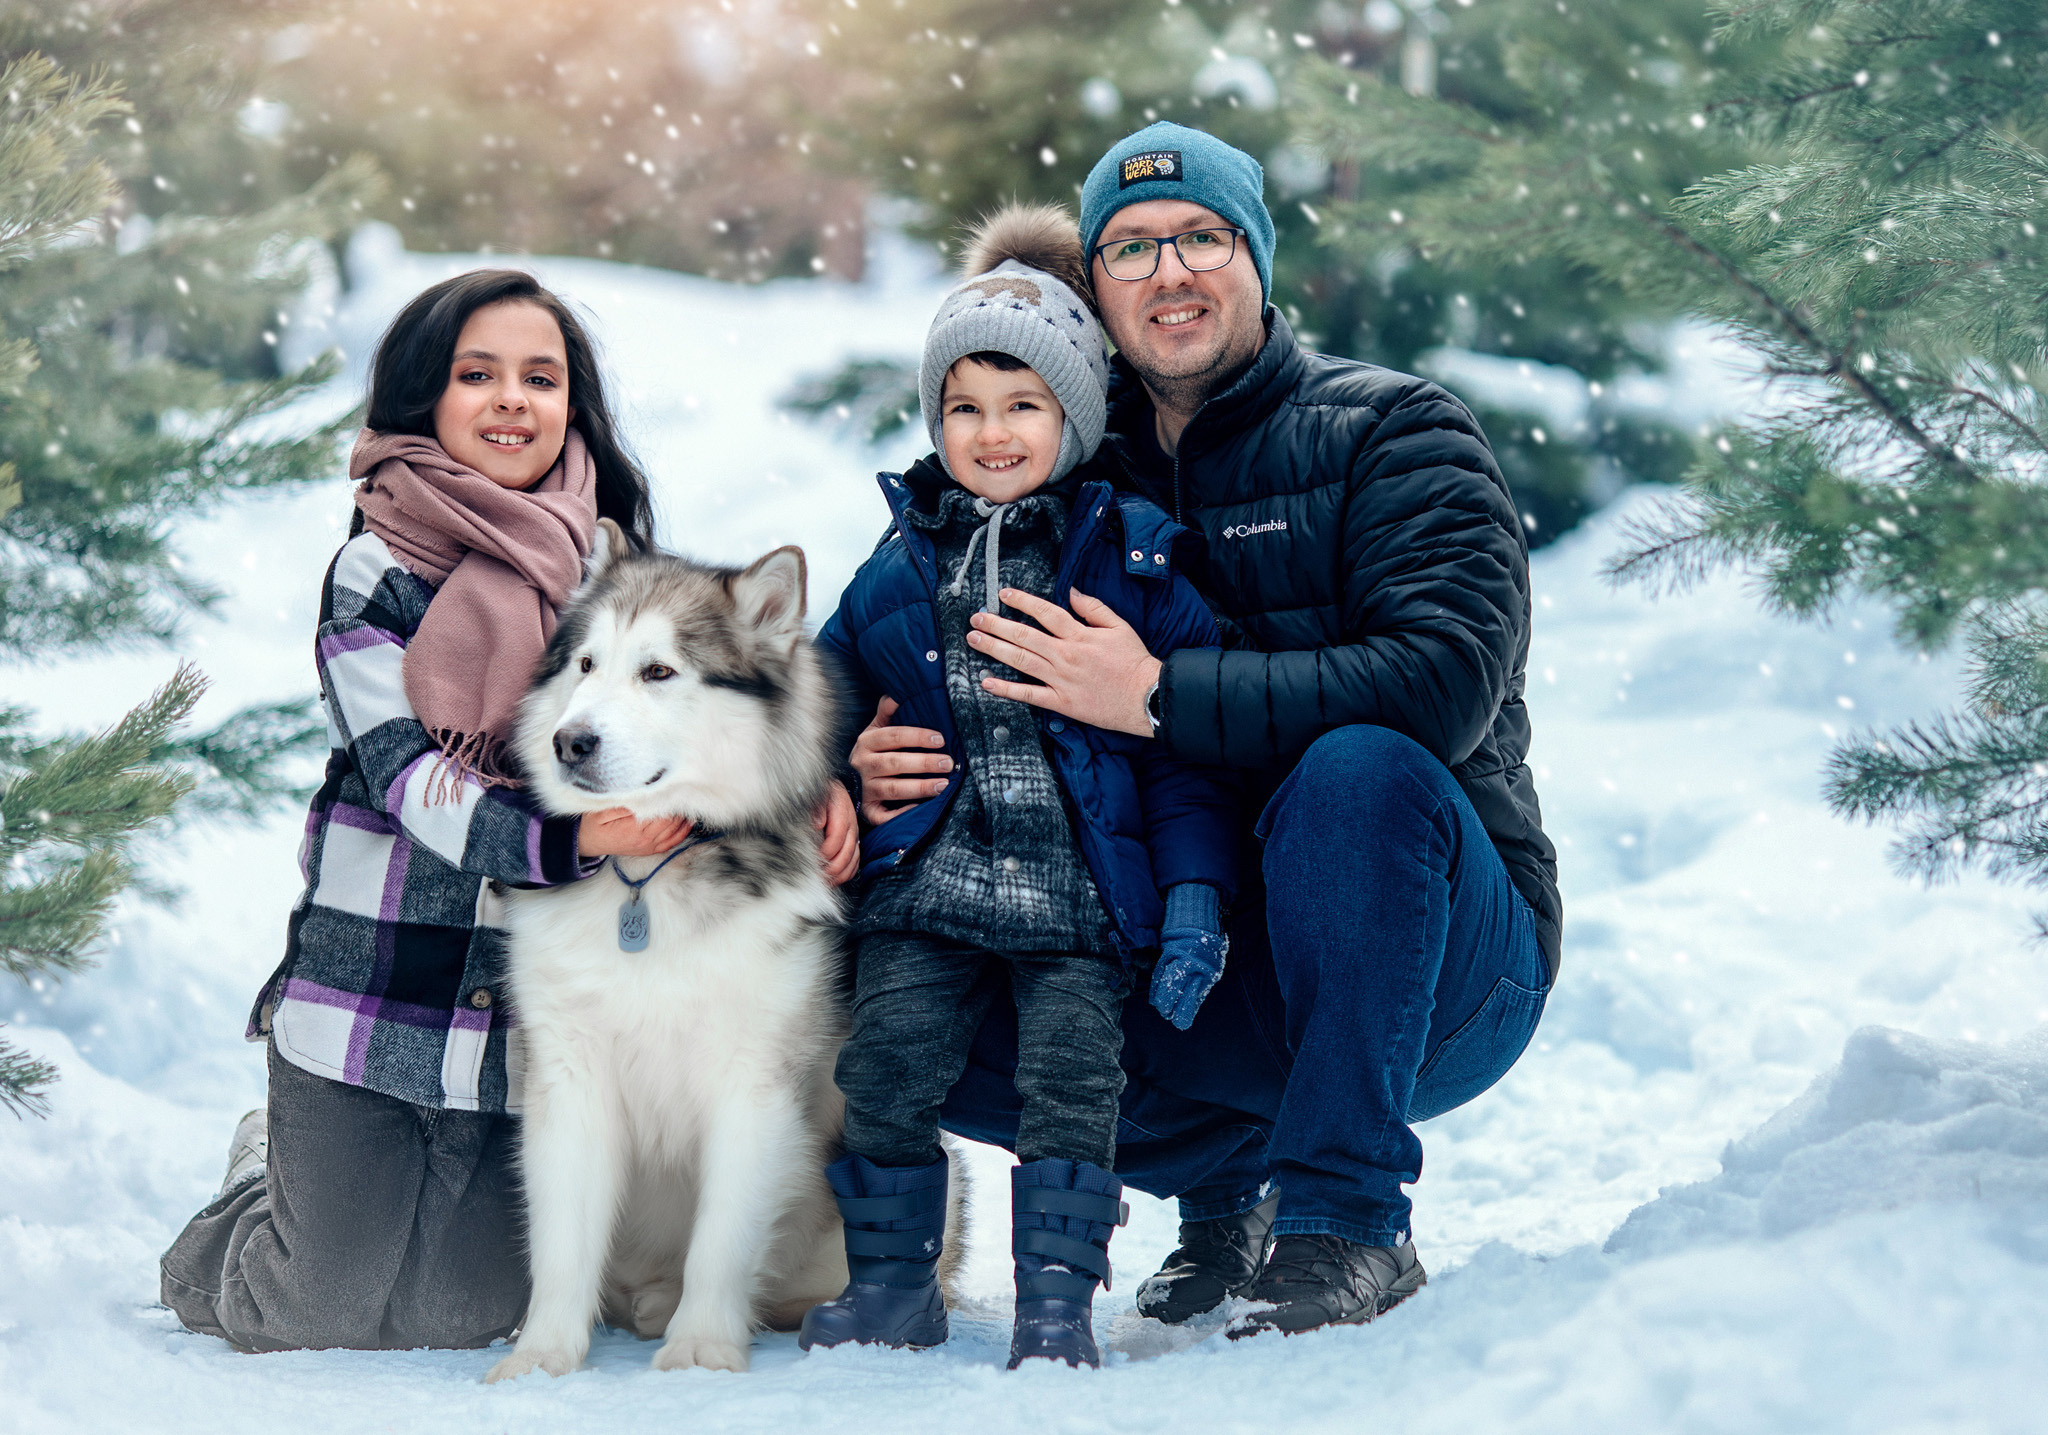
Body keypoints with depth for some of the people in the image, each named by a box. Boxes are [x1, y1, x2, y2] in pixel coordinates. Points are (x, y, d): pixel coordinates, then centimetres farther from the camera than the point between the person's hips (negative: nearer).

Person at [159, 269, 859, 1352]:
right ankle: (267, 1177, 33)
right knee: (330, 1312, 2)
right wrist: (570, 841, -30)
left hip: (541, 1011, 3)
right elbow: (409, 780, -15)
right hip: (372, 996, -3)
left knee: (468, 1315, 7)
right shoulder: (377, 571, -6)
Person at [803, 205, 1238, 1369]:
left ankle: (1058, 1296, 2)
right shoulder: (903, 562, 8)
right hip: (927, 886, 3)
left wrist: (1196, 893, -6)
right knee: (885, 1070, -1)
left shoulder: (1133, 561, 0)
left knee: (1072, 1078, -8)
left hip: (1080, 894, -3)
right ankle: (893, 1279, 15)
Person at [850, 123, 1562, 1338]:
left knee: (1360, 768, -35)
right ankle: (1234, 1183, 7)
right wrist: (873, 771, -15)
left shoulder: (1393, 432, -6)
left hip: (1446, 966, -4)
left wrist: (1158, 695, -28)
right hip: (1199, 980, 5)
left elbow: (1443, 683, -24)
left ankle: (1345, 1219, -23)